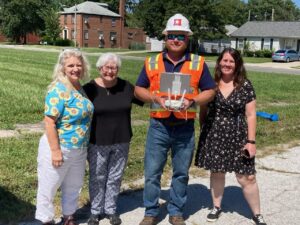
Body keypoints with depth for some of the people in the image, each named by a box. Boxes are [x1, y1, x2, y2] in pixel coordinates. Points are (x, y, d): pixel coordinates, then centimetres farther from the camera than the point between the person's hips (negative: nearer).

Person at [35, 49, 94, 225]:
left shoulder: (80, 87, 4)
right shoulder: (59, 90, -19)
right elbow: (49, 122, -22)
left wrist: (86, 145, 17)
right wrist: (55, 150, -23)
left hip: (79, 149, 8)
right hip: (59, 148, -8)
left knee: (74, 186, 22)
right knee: (49, 187, 9)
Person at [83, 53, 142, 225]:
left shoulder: (126, 87, -2)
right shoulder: (89, 88, -9)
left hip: (121, 142, 2)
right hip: (97, 143, -2)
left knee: (115, 178, 14)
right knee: (97, 178, 11)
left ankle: (111, 210, 31)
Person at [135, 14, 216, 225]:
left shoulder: (198, 63, 1)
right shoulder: (152, 62, 3)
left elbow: (210, 91, 4)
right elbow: (139, 89, 7)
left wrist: (192, 101, -14)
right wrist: (156, 98, -12)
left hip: (185, 128, 0)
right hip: (158, 126, 0)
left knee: (181, 173, 11)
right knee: (152, 172, 5)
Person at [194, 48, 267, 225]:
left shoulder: (245, 86, -5)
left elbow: (251, 115, -4)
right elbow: (203, 110, 8)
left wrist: (251, 141, -8)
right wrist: (203, 133, 7)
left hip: (238, 137, -2)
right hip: (214, 136, 2)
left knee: (247, 177, 2)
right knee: (216, 173, 14)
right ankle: (217, 207, 33)